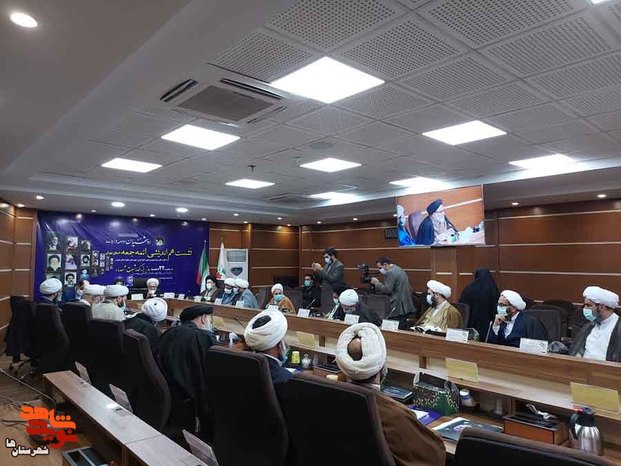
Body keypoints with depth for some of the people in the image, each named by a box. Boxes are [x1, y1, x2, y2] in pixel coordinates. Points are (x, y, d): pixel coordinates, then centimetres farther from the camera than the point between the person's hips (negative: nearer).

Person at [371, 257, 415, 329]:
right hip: (406, 306, 10)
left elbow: (387, 290, -18)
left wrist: (376, 283, -6)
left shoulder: (390, 273, -13)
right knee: (403, 330, 13)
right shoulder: (401, 270, 18)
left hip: (397, 309, -10)